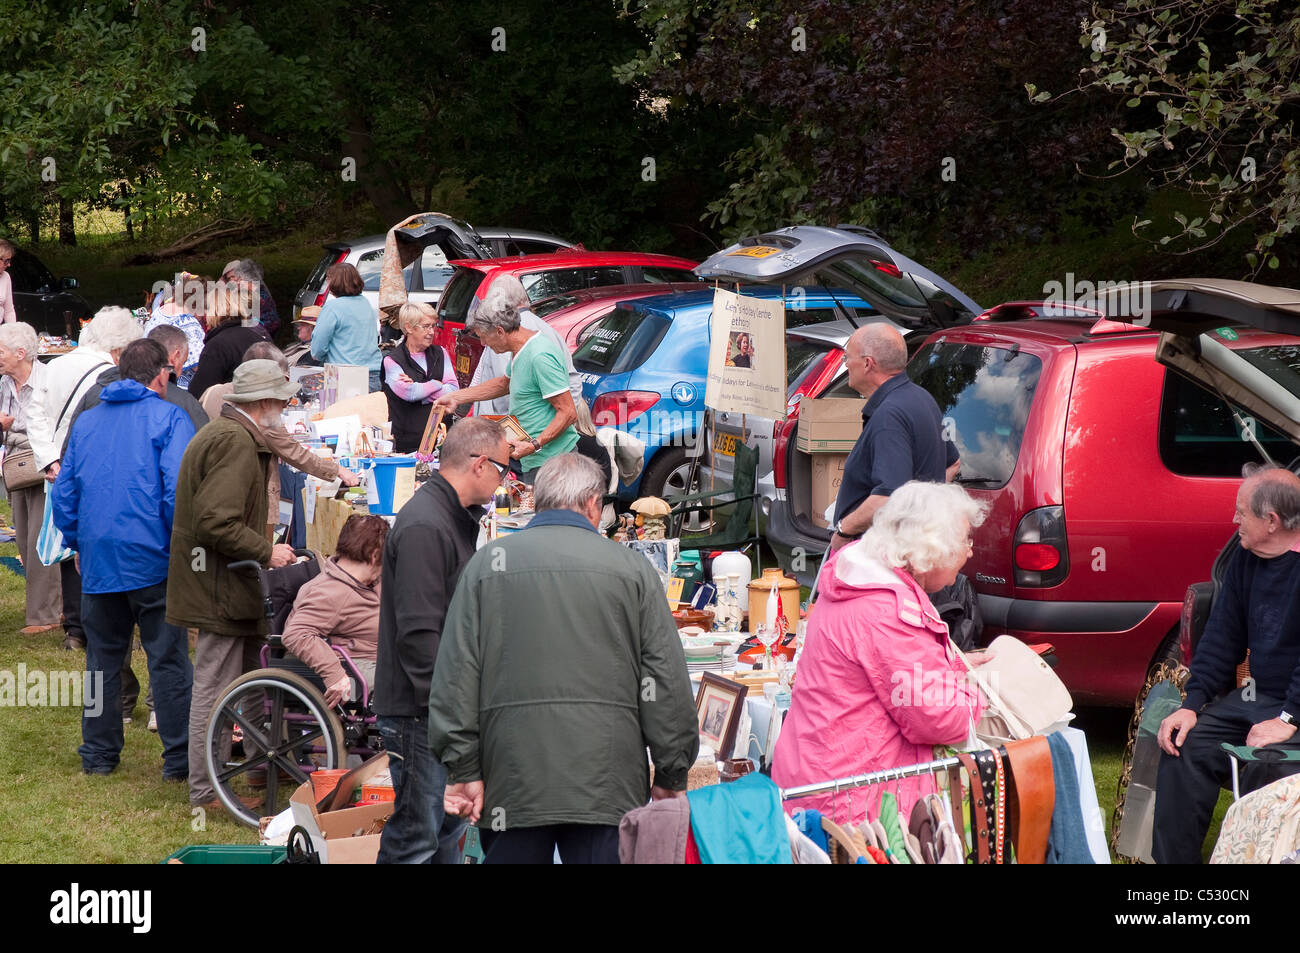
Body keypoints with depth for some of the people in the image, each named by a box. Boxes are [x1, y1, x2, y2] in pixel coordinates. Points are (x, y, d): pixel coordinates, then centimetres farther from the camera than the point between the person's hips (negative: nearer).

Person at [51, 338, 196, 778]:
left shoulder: (86, 421, 13)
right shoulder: (169, 418, -5)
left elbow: (64, 491, 14)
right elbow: (179, 491, -14)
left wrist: (77, 544, 22)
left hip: (98, 560, 5)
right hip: (152, 559, -5)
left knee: (103, 659, 14)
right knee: (168, 660, 1)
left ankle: (98, 754, 19)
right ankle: (179, 759, 2)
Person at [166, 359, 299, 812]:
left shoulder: (223, 433, 16)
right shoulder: (235, 442, -19)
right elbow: (217, 523, -26)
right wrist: (266, 552, -17)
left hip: (222, 583, 11)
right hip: (221, 587, -11)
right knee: (216, 687, -4)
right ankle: (206, 791, 2)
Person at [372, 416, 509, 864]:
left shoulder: (457, 519, 14)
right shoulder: (424, 527, -20)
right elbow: (419, 633, -24)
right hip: (420, 712, -11)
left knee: (449, 827, 17)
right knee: (416, 838, -5)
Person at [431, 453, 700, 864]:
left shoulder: (487, 563, 6)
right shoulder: (632, 567, 4)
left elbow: (456, 674, 2)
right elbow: (667, 681, 2)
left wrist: (464, 769, 4)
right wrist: (672, 776, 9)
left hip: (512, 783, 1)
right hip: (607, 782, -1)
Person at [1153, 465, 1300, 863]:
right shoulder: (1245, 560, 10)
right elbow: (1221, 637, 13)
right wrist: (1192, 704, 2)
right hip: (1255, 697, 8)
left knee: (1263, 765, -32)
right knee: (1185, 746, -12)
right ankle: (1173, 860, -8)